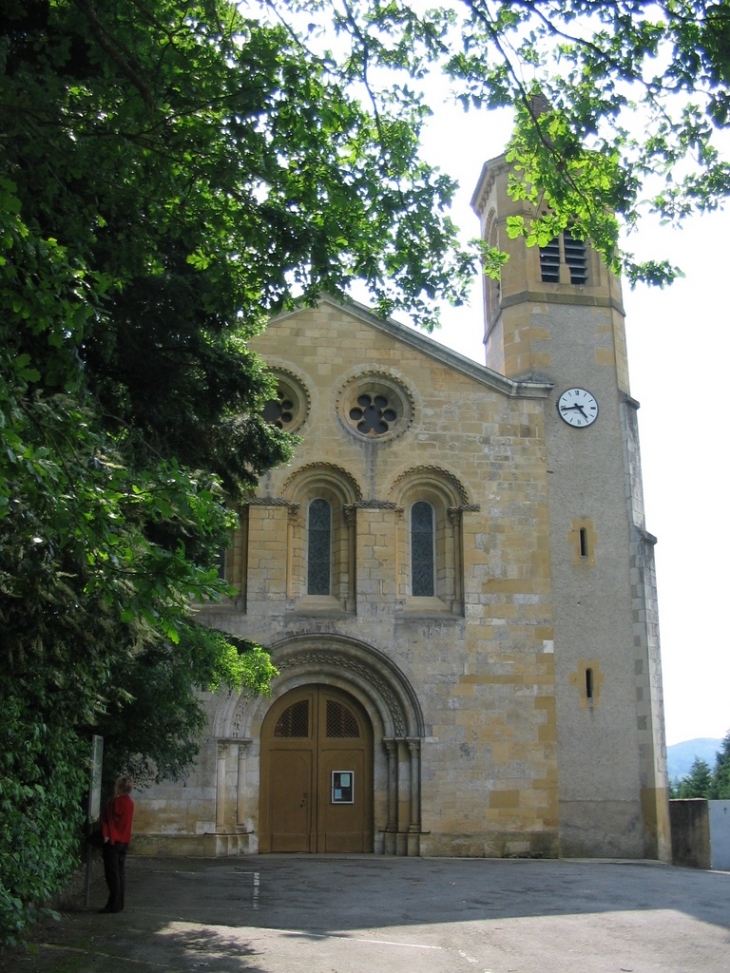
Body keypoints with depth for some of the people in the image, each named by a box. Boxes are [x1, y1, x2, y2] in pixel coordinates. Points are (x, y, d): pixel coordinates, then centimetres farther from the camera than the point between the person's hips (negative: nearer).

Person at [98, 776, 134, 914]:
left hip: (113, 840, -8)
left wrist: (106, 836, -8)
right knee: (119, 873, 12)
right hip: (124, 840, 8)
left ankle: (114, 905, -4)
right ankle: (119, 903, 15)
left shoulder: (116, 802, -16)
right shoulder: (130, 802, 9)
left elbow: (110, 820, -15)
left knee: (112, 874, -4)